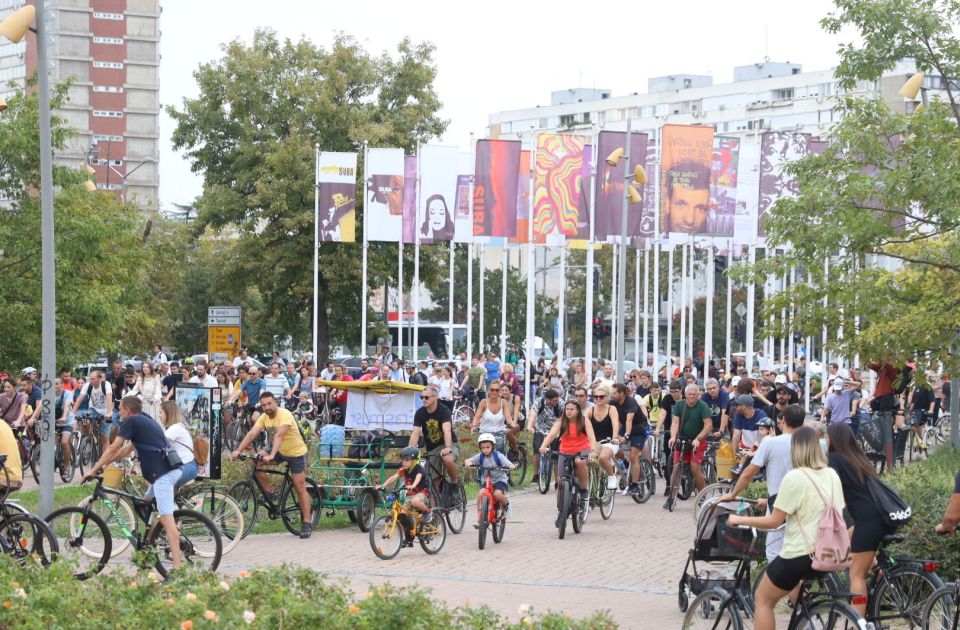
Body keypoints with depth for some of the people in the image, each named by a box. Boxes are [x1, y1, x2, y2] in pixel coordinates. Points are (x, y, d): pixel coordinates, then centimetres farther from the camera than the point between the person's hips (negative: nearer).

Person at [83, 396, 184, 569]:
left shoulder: (131, 422, -1)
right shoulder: (148, 421, 26)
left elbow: (113, 448, -3)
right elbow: (127, 449, 32)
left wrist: (94, 470, 2)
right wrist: (104, 463, 33)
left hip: (162, 473, -10)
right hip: (171, 469, 10)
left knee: (167, 519, -14)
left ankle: (177, 565, -22)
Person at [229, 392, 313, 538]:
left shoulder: (285, 415, -27)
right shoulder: (264, 417, -7)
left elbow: (279, 435, -40)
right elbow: (251, 434, -16)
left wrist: (271, 455, -52)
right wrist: (238, 451, -29)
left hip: (296, 453, -6)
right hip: (280, 451, 6)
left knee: (300, 488, -5)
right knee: (256, 463, -14)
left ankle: (306, 524, 1)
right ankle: (270, 493, 1)